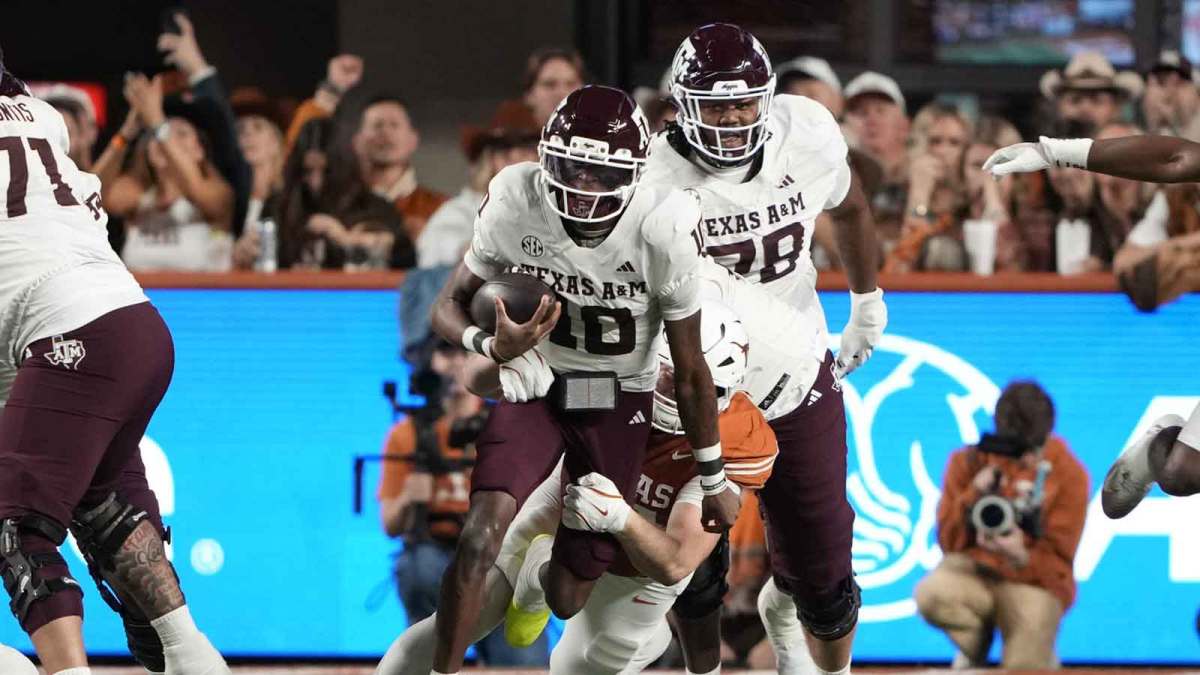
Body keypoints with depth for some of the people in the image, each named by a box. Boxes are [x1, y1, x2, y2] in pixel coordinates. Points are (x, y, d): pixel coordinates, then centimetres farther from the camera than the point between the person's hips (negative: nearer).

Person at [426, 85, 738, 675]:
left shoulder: (662, 234, -24)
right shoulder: (515, 206, -21)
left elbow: (690, 370, -10)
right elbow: (450, 307, -7)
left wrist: (714, 480, 1)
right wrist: (493, 346, -32)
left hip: (618, 402, 0)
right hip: (534, 382, 0)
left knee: (567, 599, 5)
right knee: (482, 534, -26)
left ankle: (573, 564, 43)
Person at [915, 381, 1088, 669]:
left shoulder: (1069, 474, -3)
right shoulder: (969, 461, 0)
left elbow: (1056, 560, -4)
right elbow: (948, 541, 1)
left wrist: (1021, 557, -28)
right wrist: (973, 497, -18)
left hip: (1032, 578, -1)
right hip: (973, 570, 1)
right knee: (930, 594, -35)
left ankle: (1038, 651, 17)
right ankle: (975, 649, 0)